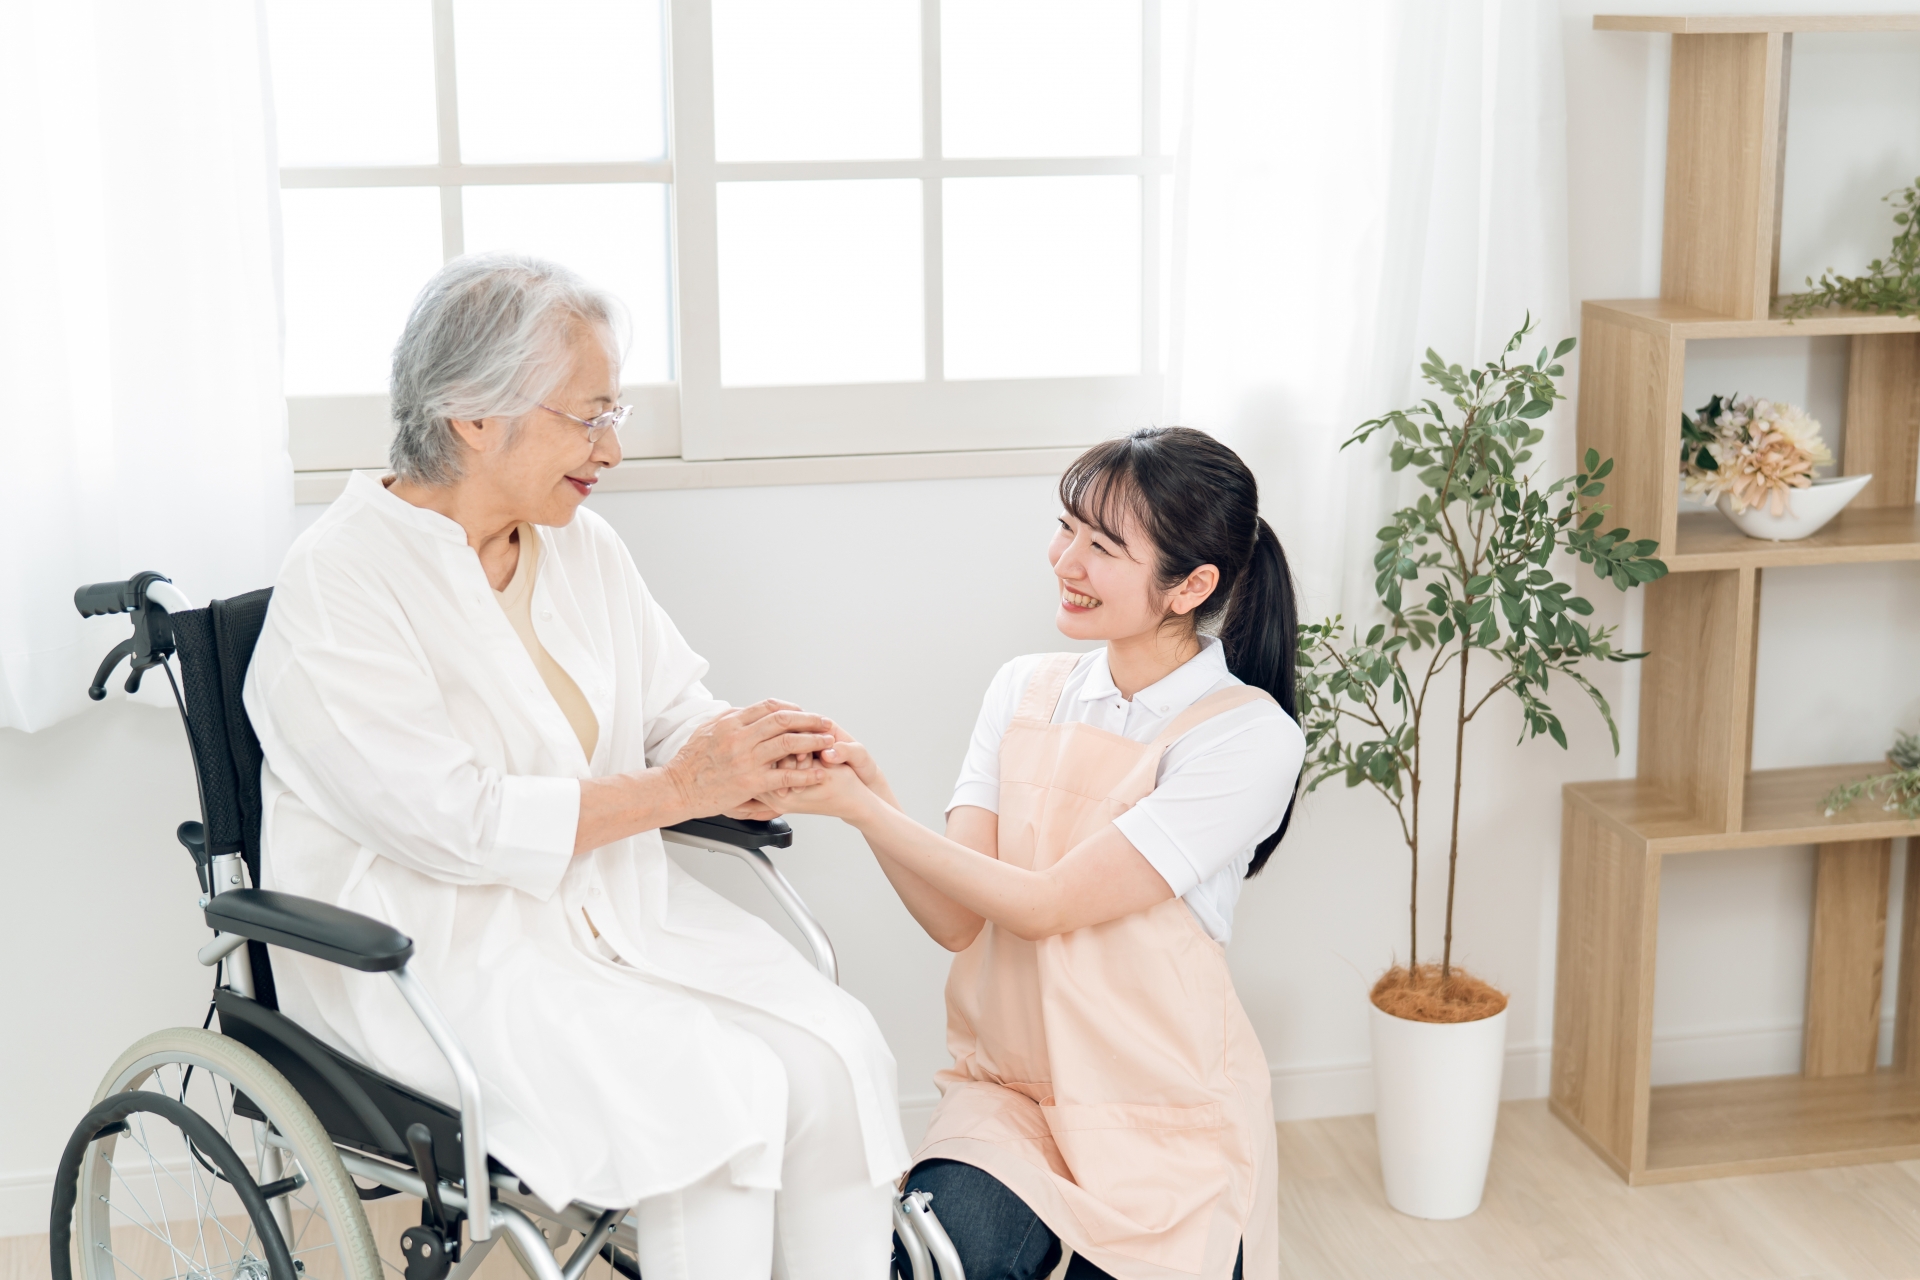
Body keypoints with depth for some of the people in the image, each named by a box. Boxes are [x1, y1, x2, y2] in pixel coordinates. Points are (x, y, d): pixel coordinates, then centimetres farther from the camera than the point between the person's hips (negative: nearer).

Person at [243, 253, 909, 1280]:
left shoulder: (582, 549, 10)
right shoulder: (339, 582, -13)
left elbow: (680, 716, 15)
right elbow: (457, 826, -20)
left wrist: (759, 756, -10)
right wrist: (676, 789, -18)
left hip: (618, 912, 7)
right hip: (444, 953, -7)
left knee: (837, 1051, -17)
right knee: (720, 1092, -27)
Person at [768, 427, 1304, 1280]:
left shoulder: (1250, 737, -11)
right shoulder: (1026, 691, 5)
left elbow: (1044, 906, -16)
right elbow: (956, 920, -3)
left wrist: (863, 808, -18)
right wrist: (870, 793, -19)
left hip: (1168, 1118, -1)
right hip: (1007, 1084, 1)